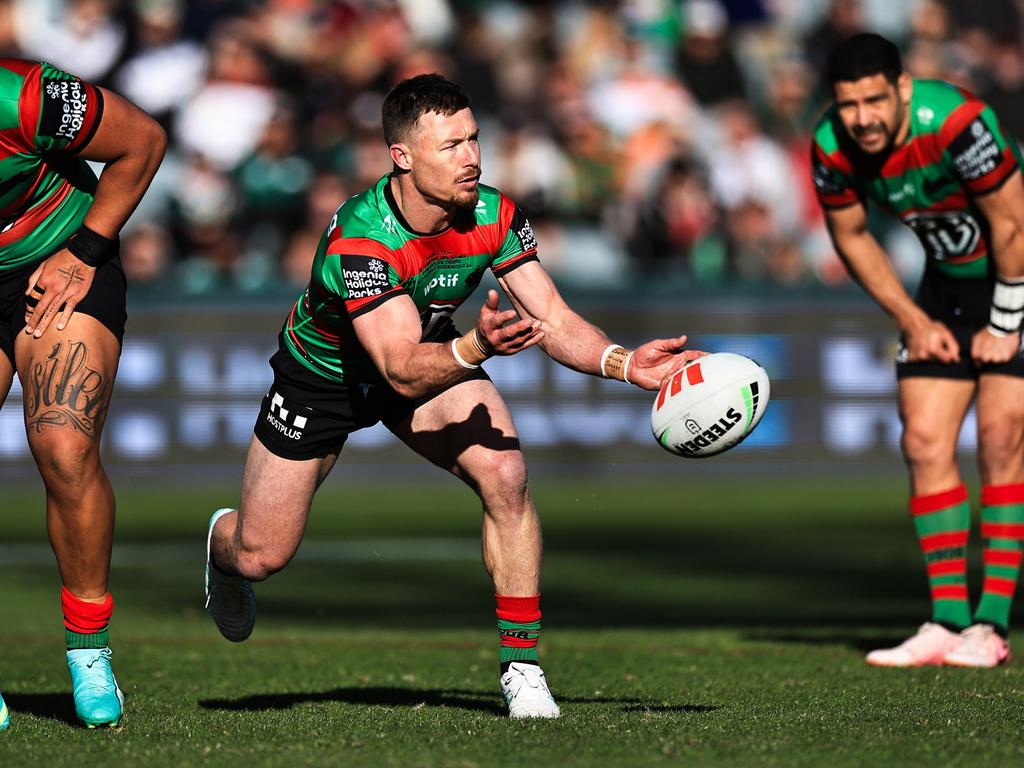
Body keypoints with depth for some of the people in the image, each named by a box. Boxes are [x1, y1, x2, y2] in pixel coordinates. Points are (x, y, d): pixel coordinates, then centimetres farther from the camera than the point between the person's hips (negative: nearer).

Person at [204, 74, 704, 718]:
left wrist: (624, 363, -36)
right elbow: (404, 372, -42)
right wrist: (477, 347, -60)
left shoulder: (494, 216, -23)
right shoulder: (360, 240, -38)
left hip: (438, 356, 4)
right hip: (323, 374, -3)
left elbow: (554, 320, -18)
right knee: (260, 558, 2)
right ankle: (222, 541, 43)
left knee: (505, 475, -24)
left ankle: (522, 666, -12)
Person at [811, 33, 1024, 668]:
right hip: (949, 282, 6)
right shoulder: (833, 150, -15)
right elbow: (851, 237, 3)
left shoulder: (957, 122, -32)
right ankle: (949, 621, 0)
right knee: (925, 443, -3)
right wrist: (914, 321, 1)